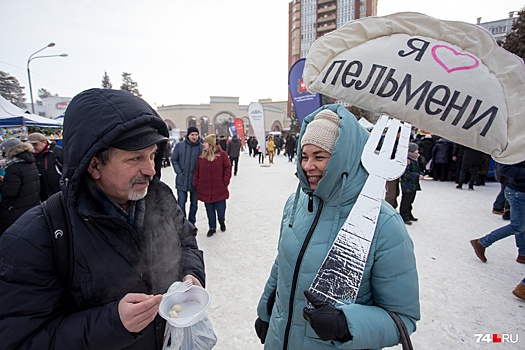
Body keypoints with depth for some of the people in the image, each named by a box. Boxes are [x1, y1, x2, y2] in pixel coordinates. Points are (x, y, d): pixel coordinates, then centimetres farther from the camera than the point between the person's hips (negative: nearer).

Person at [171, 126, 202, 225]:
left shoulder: (201, 147, -3)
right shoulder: (179, 145, -2)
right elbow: (174, 160, 3)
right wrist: (179, 173, -6)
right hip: (182, 180, 0)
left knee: (194, 203, 12)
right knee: (181, 203, 1)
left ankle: (191, 224, 29)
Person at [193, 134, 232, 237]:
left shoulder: (222, 154, -5)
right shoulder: (201, 156, 5)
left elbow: (228, 168, -2)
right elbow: (196, 171, 8)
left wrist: (225, 181, -7)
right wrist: (196, 183, 0)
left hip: (219, 189, -3)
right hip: (205, 189, 3)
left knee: (220, 208, 5)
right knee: (209, 209, 11)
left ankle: (222, 222, 36)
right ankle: (212, 227, 28)